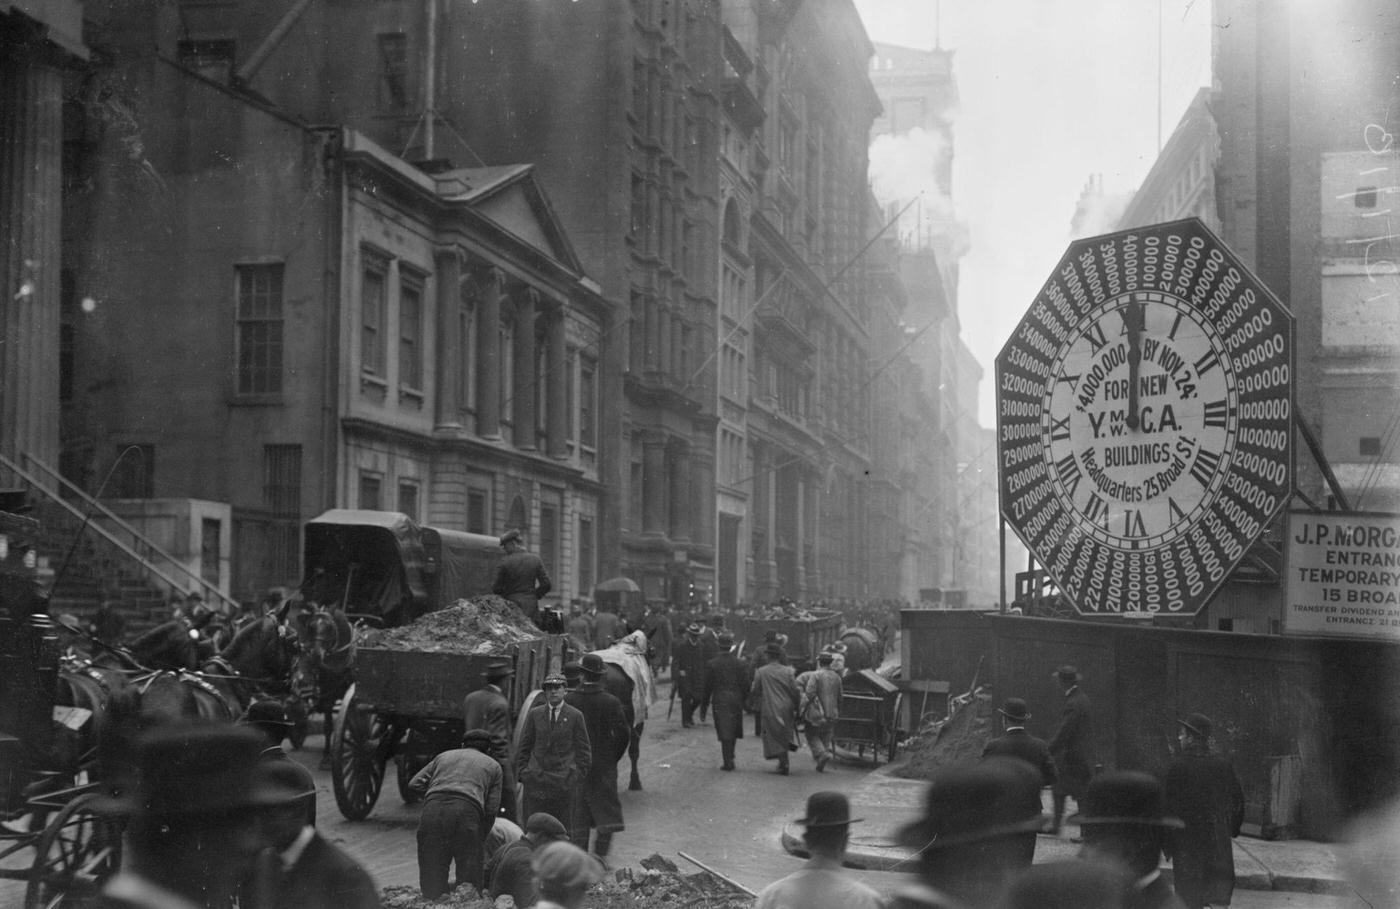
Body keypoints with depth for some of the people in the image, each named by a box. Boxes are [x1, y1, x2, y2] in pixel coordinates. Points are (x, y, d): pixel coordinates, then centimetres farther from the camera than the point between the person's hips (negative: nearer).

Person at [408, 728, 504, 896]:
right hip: (466, 809, -2)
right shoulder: (493, 766, 25)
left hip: (433, 807, 2)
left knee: (432, 870, 7)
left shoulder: (444, 756, 31)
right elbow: (492, 808, 15)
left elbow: (414, 783, 22)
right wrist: (481, 837, 24)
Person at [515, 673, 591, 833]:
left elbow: (583, 748, 7)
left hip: (563, 780, -1)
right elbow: (524, 746, 12)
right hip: (536, 777, 1)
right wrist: (521, 772, 4)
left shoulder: (575, 716, 3)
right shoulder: (534, 714, 9)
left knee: (563, 826, 0)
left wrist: (580, 774, 1)